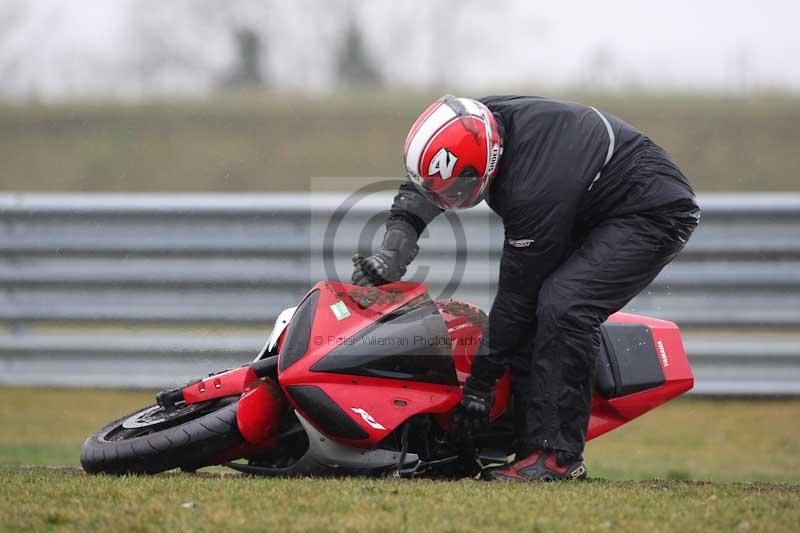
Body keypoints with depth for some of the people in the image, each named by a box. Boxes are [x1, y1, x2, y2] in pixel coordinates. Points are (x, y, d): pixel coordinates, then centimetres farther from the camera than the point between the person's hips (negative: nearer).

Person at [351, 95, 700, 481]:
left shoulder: (531, 189, -36)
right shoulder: (479, 122, -13)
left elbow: (516, 296, -26)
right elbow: (419, 188, 7)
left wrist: (480, 384, -17)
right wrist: (392, 253, -8)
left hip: (655, 214, -10)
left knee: (561, 306, -27)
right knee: (535, 309, -3)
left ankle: (560, 454, -22)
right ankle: (533, 444, -1)